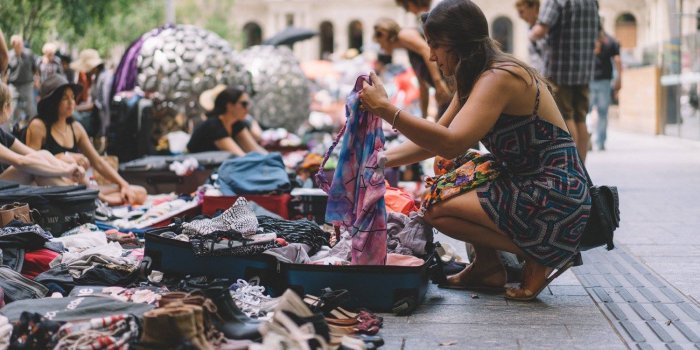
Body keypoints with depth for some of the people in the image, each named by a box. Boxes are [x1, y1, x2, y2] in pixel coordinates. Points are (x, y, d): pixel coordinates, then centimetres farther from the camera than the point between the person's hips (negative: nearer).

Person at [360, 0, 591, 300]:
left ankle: (538, 257, -3)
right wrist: (380, 160, 6)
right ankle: (487, 268, 14)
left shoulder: (499, 77, -18)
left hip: (555, 200, -10)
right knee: (446, 167, 14)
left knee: (437, 208, -14)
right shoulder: (478, 78, 12)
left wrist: (385, 108, -31)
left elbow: (452, 142, -33)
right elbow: (434, 143, 16)